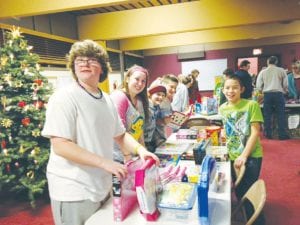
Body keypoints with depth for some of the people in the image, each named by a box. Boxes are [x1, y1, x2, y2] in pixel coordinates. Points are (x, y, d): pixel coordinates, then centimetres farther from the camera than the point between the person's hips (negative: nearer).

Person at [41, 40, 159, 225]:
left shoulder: (107, 100, 7)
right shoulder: (64, 98, -15)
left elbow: (120, 135, 14)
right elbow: (60, 146, -22)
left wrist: (140, 150, -4)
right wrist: (104, 162, -26)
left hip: (103, 187, 7)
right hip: (74, 192, -7)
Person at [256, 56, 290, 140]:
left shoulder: (263, 72, 3)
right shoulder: (281, 71, 2)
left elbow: (258, 86, 3)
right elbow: (285, 84, 2)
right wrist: (284, 91, 21)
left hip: (267, 94, 1)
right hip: (279, 94, -1)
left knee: (267, 115, 6)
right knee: (280, 115, 4)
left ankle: (268, 134, 9)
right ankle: (282, 135, 5)